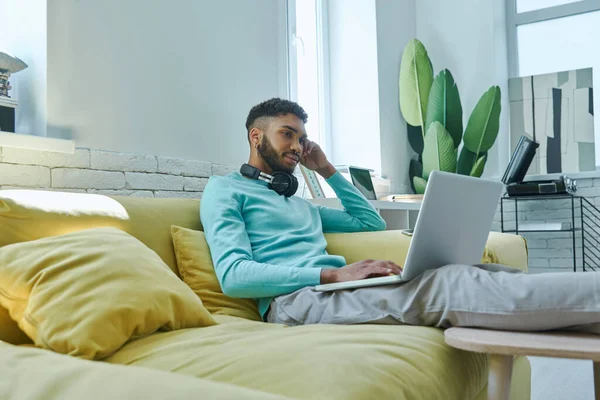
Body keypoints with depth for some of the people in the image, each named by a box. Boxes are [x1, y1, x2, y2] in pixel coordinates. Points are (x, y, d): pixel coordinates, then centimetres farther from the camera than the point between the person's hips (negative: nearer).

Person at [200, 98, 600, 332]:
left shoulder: (298, 201, 30)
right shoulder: (225, 189, 7)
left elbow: (372, 222, 33)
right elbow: (234, 275, -10)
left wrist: (327, 170, 25)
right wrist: (333, 273, -19)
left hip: (335, 289, 7)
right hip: (294, 300, -7)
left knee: (477, 272, -14)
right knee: (442, 285, -28)